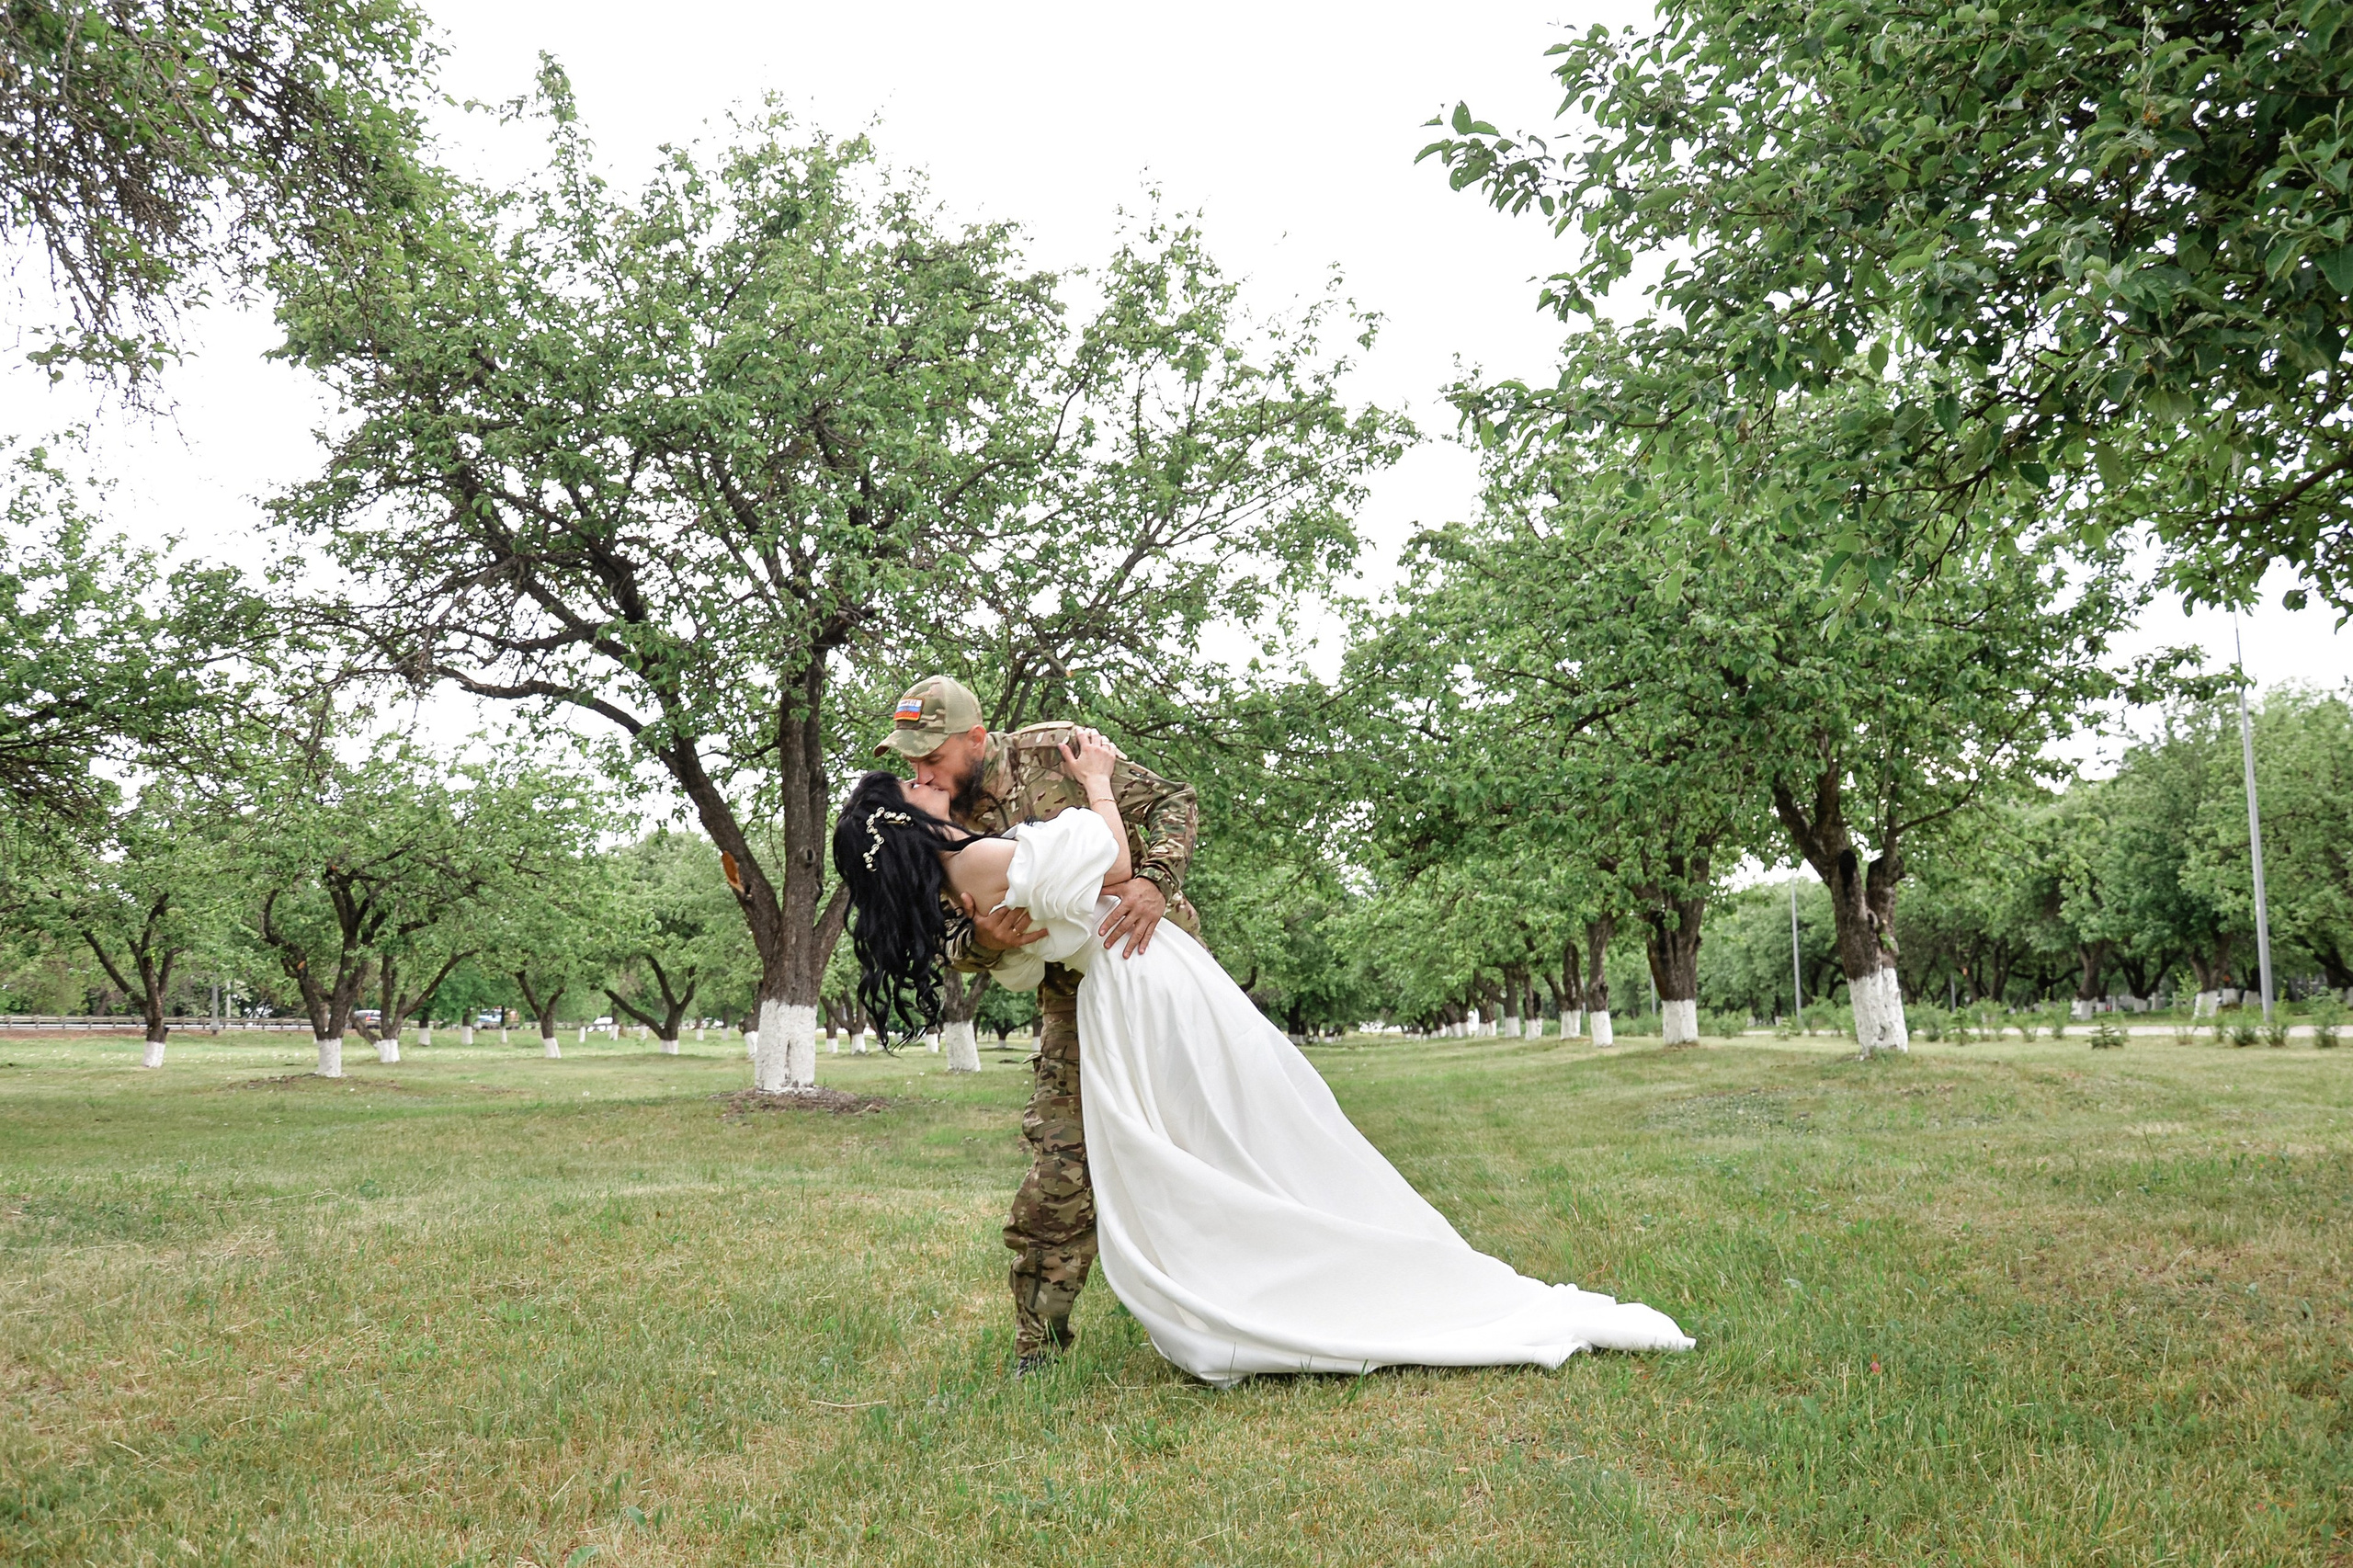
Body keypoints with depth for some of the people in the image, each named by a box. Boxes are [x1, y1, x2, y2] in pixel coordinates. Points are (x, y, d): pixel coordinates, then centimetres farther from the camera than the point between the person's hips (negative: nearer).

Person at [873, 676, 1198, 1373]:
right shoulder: (941, 822, -4)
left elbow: (1171, 802, -12)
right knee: (1061, 1160, -5)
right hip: (1074, 995, 3)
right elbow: (953, 942, -1)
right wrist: (982, 938, -26)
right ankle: (1038, 1342, 6)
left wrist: (1155, 882, -30)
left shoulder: (1058, 754, -15)